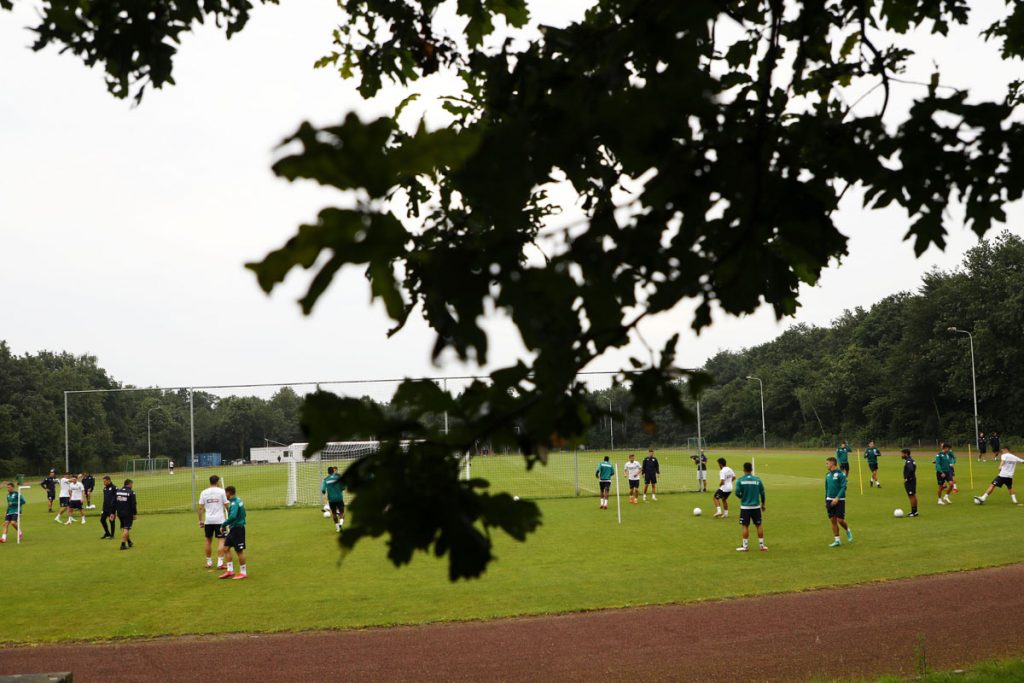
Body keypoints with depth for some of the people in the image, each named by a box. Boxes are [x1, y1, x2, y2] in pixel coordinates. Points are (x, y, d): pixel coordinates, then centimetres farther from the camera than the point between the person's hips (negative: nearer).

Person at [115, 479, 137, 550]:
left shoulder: (117, 491, 8)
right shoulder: (131, 492, -10)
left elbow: (114, 503, 8)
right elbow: (133, 504, -13)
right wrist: (135, 514, -6)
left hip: (120, 513, 6)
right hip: (128, 514, -6)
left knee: (124, 528, 19)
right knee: (126, 528, -3)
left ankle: (129, 542, 31)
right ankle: (123, 544, -8)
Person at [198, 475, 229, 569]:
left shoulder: (204, 492, 4)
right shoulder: (221, 491, -3)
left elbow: (200, 508, 2)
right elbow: (227, 506, -3)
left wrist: (200, 520, 9)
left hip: (208, 520, 3)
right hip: (220, 520, -3)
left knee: (208, 540, 16)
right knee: (221, 540, -1)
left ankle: (209, 562, 22)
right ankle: (220, 562, -10)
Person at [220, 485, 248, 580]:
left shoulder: (234, 503, -19)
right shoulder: (238, 500, 11)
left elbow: (233, 516, -33)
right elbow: (243, 514, 20)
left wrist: (224, 525, -23)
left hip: (237, 529, -10)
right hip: (233, 529, 10)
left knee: (239, 551, 0)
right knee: (226, 548, 11)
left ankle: (243, 572, 11)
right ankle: (230, 571, 15)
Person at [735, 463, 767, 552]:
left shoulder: (740, 480, -8)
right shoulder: (757, 480, -1)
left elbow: (737, 493, -13)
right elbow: (762, 493, 2)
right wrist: (763, 504, 16)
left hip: (745, 507, -2)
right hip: (756, 506, 2)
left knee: (745, 526, 4)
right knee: (759, 525, 10)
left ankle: (745, 546, 6)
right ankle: (762, 545, 14)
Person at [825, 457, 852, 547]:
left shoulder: (841, 474, -10)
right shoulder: (828, 475, 11)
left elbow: (843, 487, -15)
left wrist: (837, 498, -22)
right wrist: (826, 501, 16)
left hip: (839, 500, -6)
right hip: (830, 500, 6)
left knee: (840, 520, -7)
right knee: (833, 520, 3)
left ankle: (848, 531, 24)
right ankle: (837, 540, 9)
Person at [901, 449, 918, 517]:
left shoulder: (908, 461, -19)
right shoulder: (911, 460, 12)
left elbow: (911, 470, -33)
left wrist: (907, 478, -22)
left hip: (909, 481, -10)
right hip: (912, 480, 10)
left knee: (912, 496, -6)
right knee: (913, 496, 14)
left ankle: (914, 512, -4)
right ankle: (914, 511, 21)